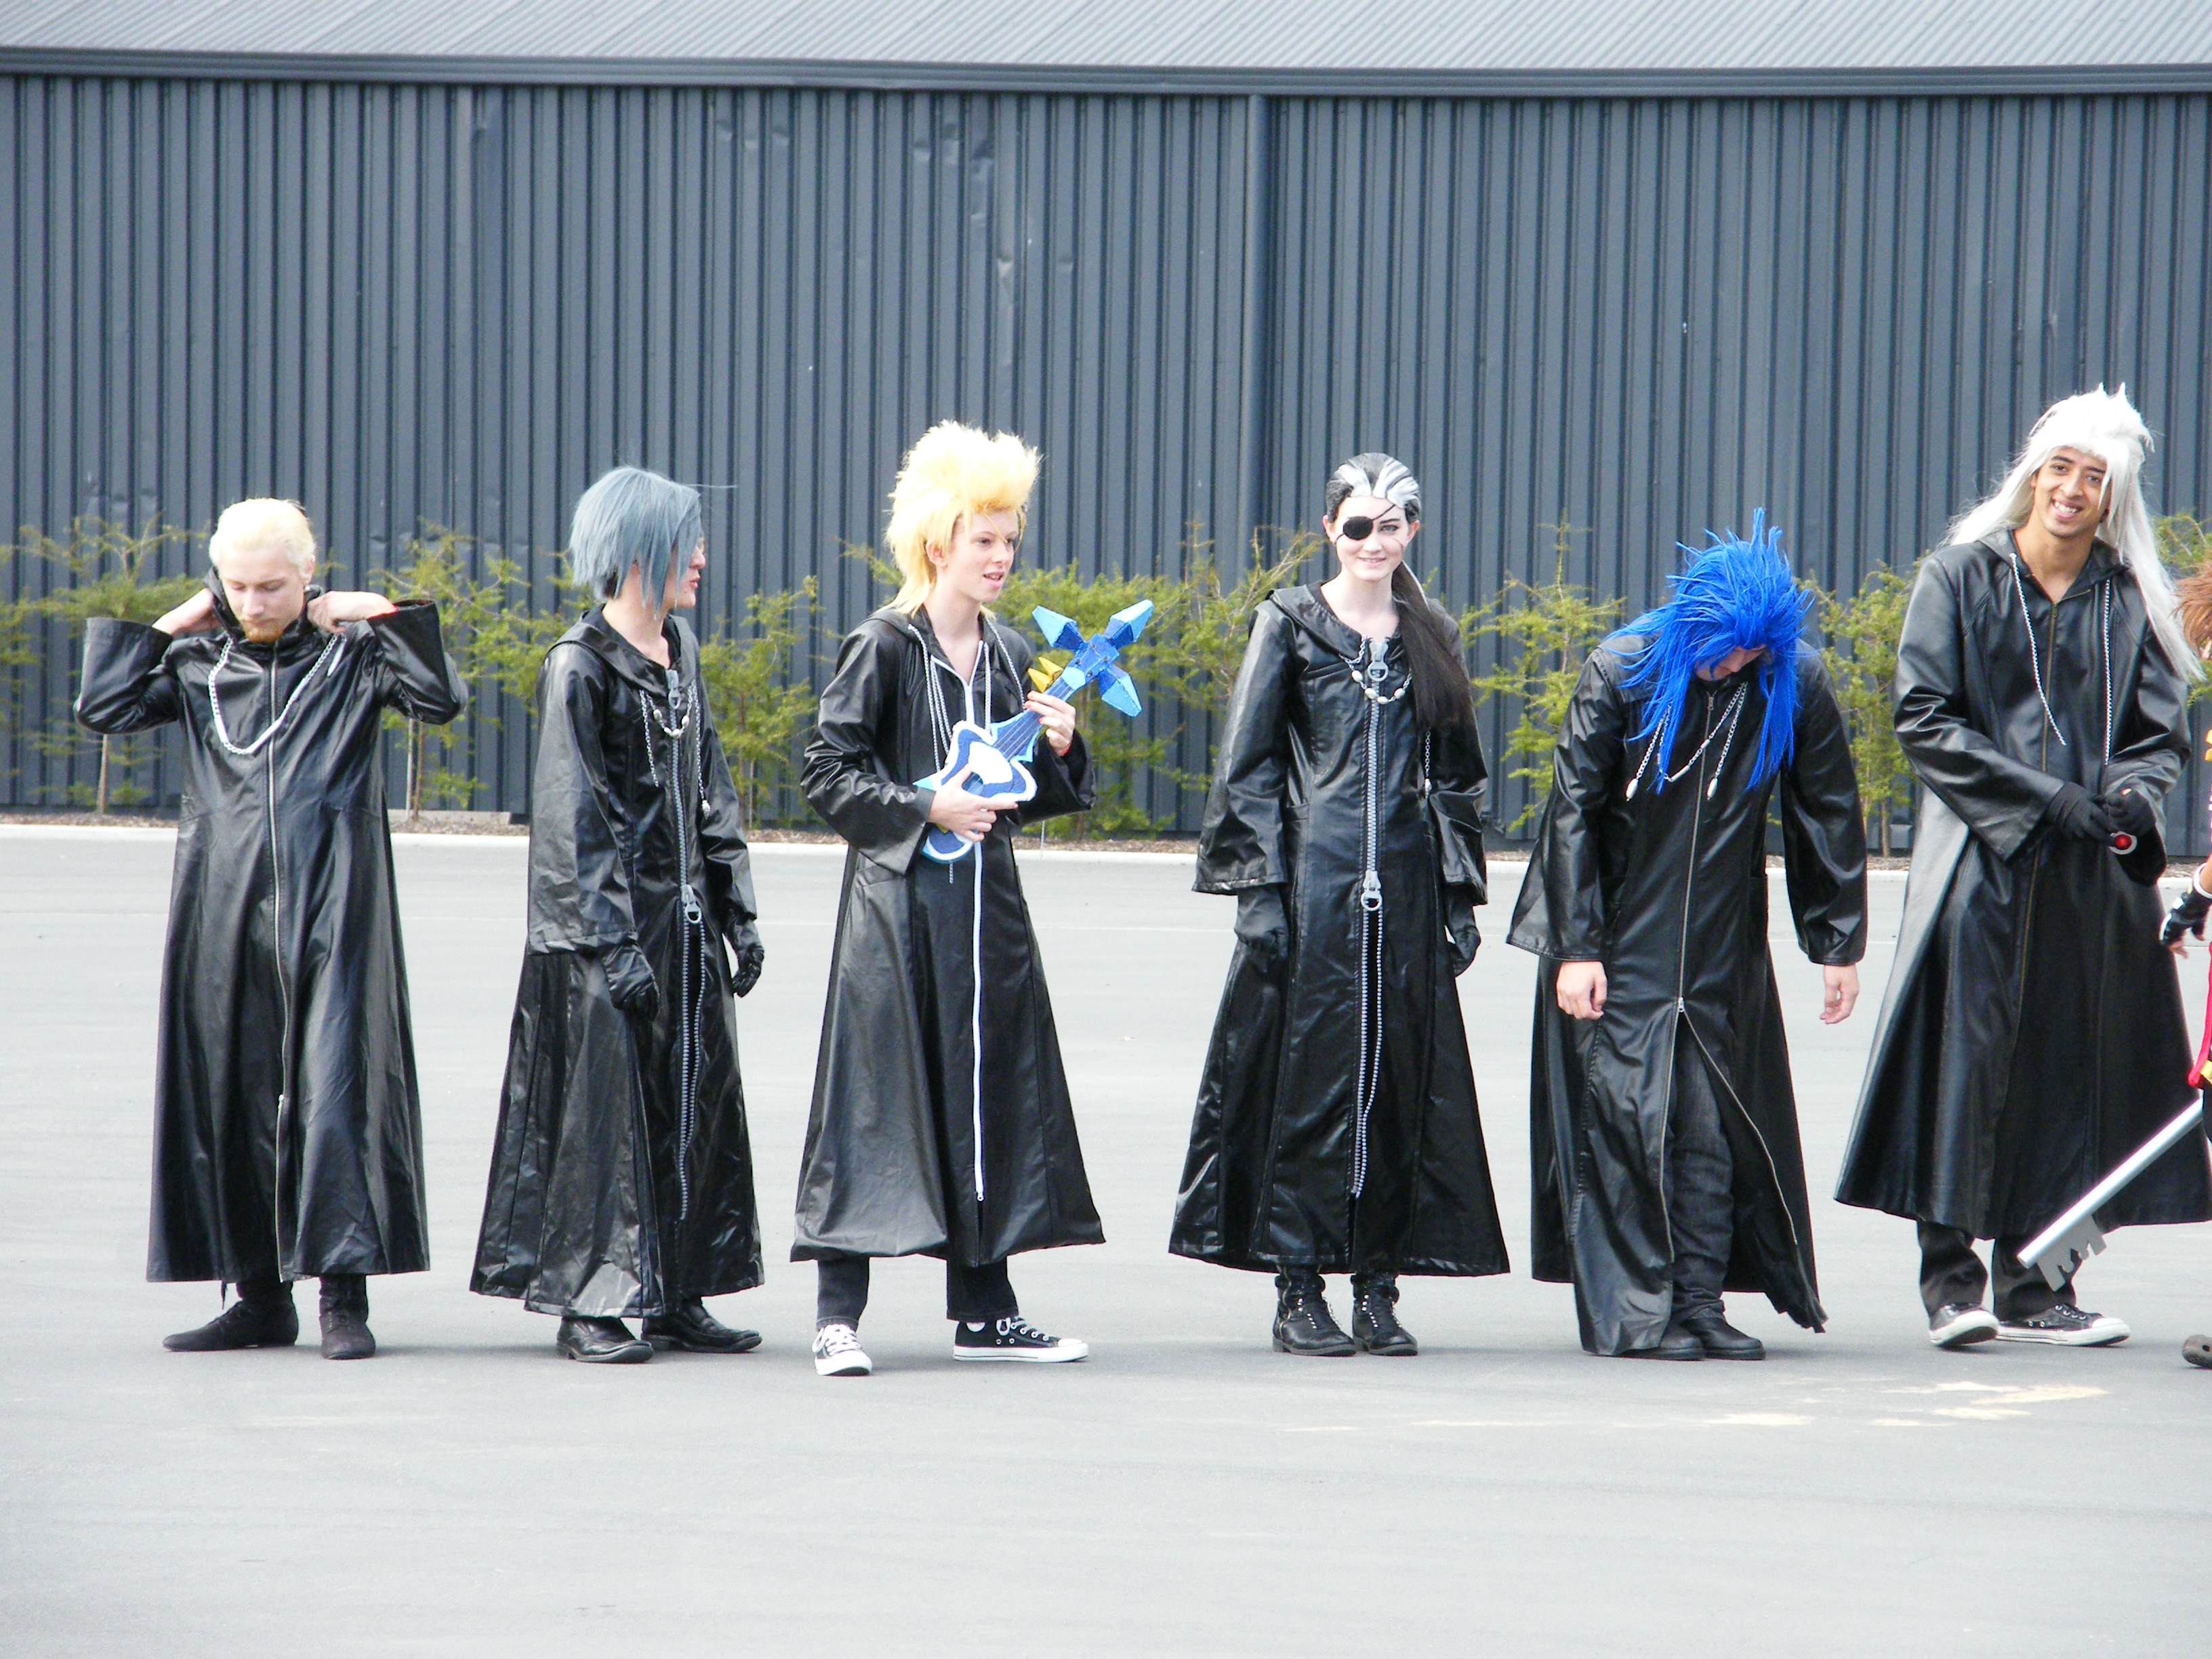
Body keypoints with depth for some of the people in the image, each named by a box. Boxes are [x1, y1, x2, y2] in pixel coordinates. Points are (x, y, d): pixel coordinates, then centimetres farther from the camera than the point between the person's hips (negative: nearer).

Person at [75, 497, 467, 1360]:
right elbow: (105, 707, 2)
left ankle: (343, 1294, -10)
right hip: (224, 910, 4)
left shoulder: (349, 651, 3)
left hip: (328, 908, -4)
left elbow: (442, 698, -8)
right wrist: (167, 626, 3)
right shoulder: (198, 660, 11)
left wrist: (382, 616, -9)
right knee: (228, 1089, 5)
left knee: (333, 1086, -10)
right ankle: (260, 1296, 12)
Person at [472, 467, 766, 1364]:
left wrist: (737, 910, 13)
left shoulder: (680, 649, 12)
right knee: (606, 1105, -4)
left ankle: (676, 1293, 15)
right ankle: (591, 1303, 3)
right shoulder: (580, 664, -10)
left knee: (695, 1102, 7)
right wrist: (612, 943, -18)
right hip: (605, 924, -7)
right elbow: (571, 820, -13)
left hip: (684, 916, 7)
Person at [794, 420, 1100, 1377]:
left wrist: (1059, 751, -3)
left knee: (991, 1093, 7)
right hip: (897, 899, -6)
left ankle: (982, 1308, 15)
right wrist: (925, 807, -17)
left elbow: (1040, 799, 17)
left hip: (988, 901, 6)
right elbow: (827, 775, -9)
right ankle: (837, 1315, -6)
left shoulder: (1011, 658, 12)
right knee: (878, 1091, -7)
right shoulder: (882, 651, -6)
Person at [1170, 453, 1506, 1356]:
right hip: (1313, 879, -4)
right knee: (1309, 1072, -4)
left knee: (1401, 1078, 3)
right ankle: (1298, 1290, 1)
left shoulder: (1432, 638, 14)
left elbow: (1457, 776, 18)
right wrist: (1260, 886, -8)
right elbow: (1247, 765, 0)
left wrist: (1460, 892, 10)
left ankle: (1378, 1288, 9)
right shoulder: (1291, 622, 3)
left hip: (1405, 884, 4)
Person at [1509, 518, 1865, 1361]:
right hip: (1619, 941, -2)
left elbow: (1828, 814, 4)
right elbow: (1573, 809, -9)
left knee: (1714, 1118, 2)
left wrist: (1838, 944, 4)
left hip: (1723, 945, 2)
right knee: (1622, 1110, -6)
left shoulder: (1796, 683, -7)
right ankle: (1631, 1309, -3)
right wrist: (1575, 947, -12)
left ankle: (1700, 1299, 7)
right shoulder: (1621, 672, -13)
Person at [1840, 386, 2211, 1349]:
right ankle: (1950, 1277, -5)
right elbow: (1925, 719, -4)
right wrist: (2043, 796, -12)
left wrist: (2131, 794, -12)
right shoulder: (1960, 579, 2)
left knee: (2067, 1070, 2)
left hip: (2092, 874, 3)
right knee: (1969, 1054, -10)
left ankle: (2033, 1285, 7)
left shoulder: (2130, 602, 11)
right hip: (1982, 864, -3)